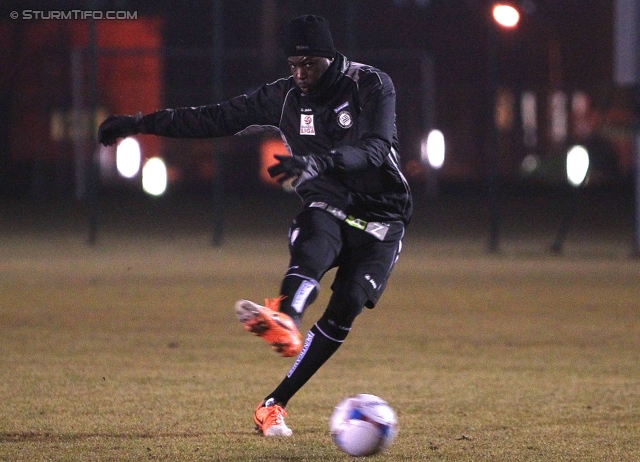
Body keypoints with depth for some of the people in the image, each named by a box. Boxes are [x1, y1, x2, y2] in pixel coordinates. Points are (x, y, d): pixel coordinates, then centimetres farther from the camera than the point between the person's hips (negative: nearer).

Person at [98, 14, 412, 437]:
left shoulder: (372, 86, -11)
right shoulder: (286, 96, 1)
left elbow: (376, 150, -27)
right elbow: (217, 119, 6)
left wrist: (320, 161, -44)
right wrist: (142, 124, 2)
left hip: (380, 218, -2)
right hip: (327, 207, 2)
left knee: (346, 306, -20)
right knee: (312, 251, -33)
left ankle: (274, 404, -20)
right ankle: (285, 321, -66)